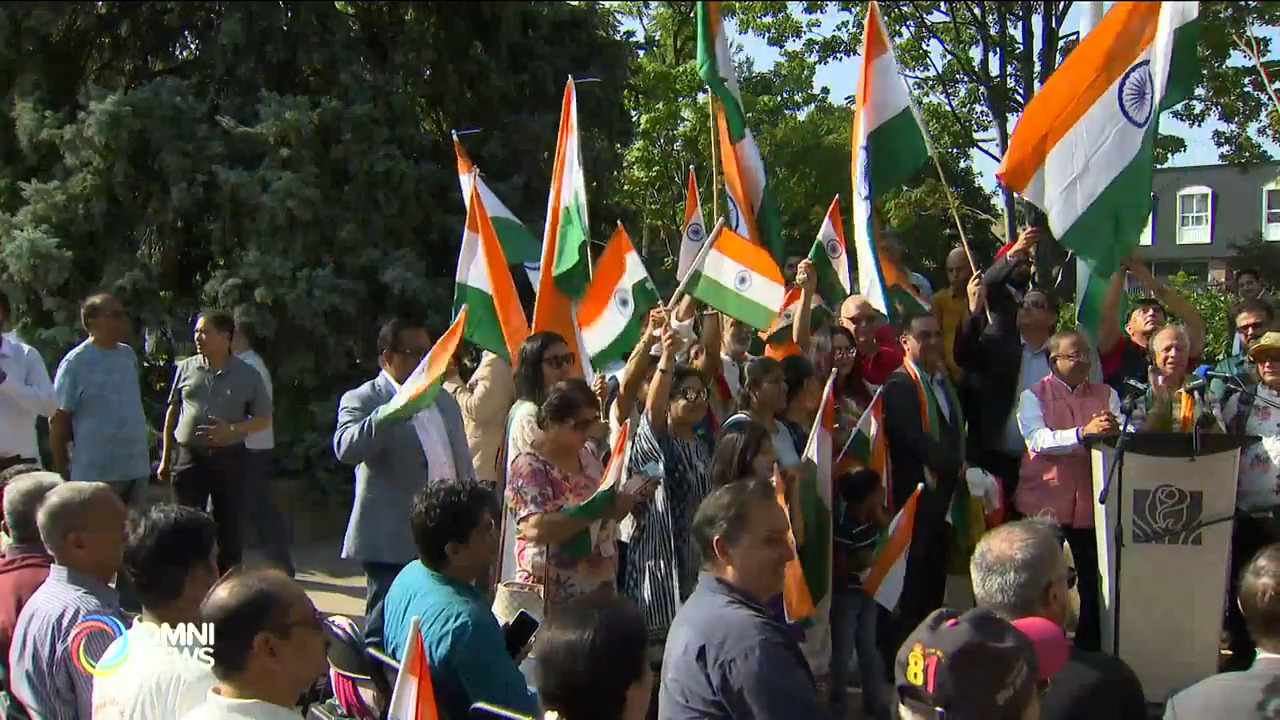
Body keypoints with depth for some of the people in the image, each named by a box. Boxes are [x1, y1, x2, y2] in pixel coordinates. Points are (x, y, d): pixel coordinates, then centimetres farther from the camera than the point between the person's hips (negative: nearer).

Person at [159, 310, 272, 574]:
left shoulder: (247, 375, -1)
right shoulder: (186, 368, 5)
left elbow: (264, 419, 3)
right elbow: (172, 413, 12)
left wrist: (232, 430, -15)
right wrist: (165, 458, 11)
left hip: (229, 458, -1)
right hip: (188, 458, 1)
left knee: (231, 529, 5)